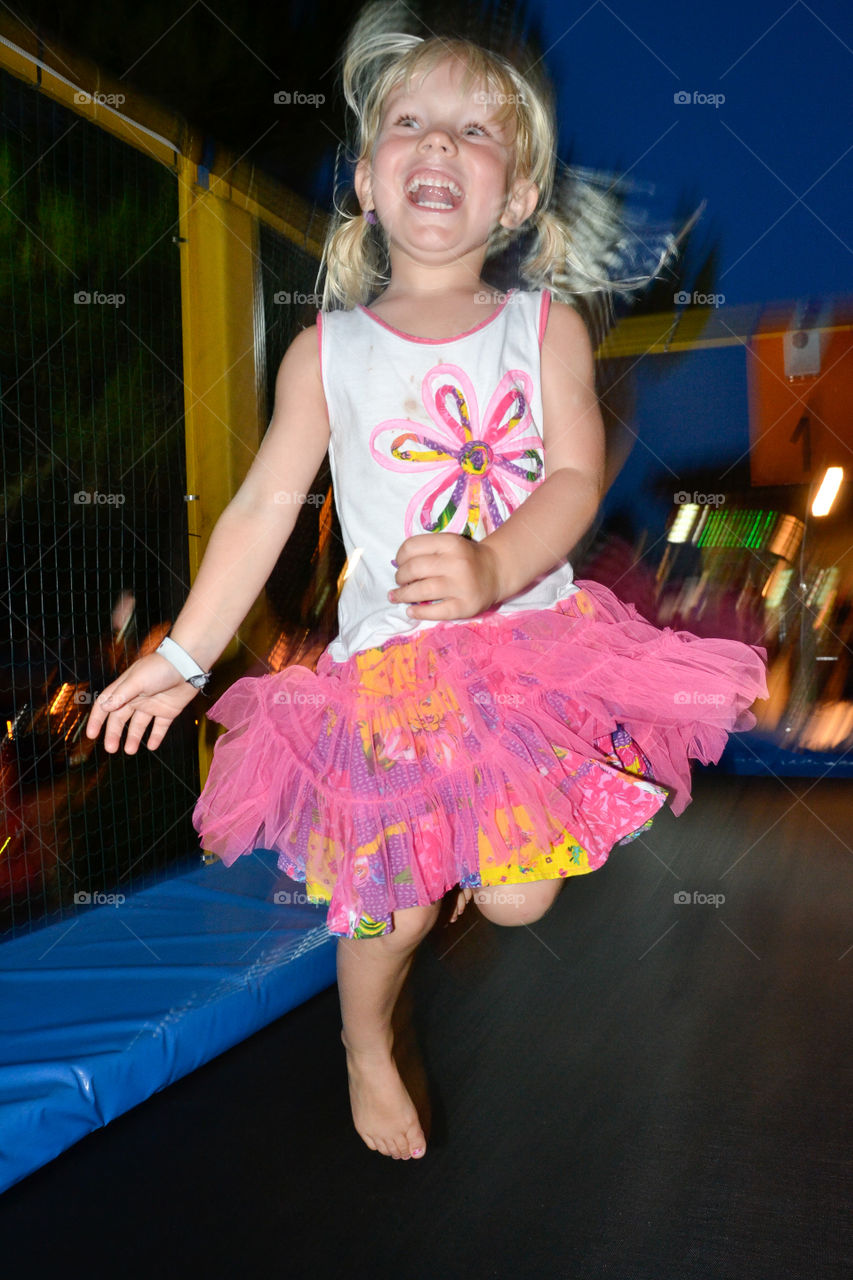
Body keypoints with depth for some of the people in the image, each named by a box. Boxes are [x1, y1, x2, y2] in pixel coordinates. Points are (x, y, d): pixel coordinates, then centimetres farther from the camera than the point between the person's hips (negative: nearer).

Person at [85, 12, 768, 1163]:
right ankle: (367, 1043, 37)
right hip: (389, 666, -1)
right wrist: (181, 656, -3)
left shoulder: (546, 327, 1)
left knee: (518, 898, 2)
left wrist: (493, 569, -30)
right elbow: (265, 507, -1)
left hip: (534, 639, 1)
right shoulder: (328, 349, 0)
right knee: (394, 908, 4)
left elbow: (576, 478, -10)